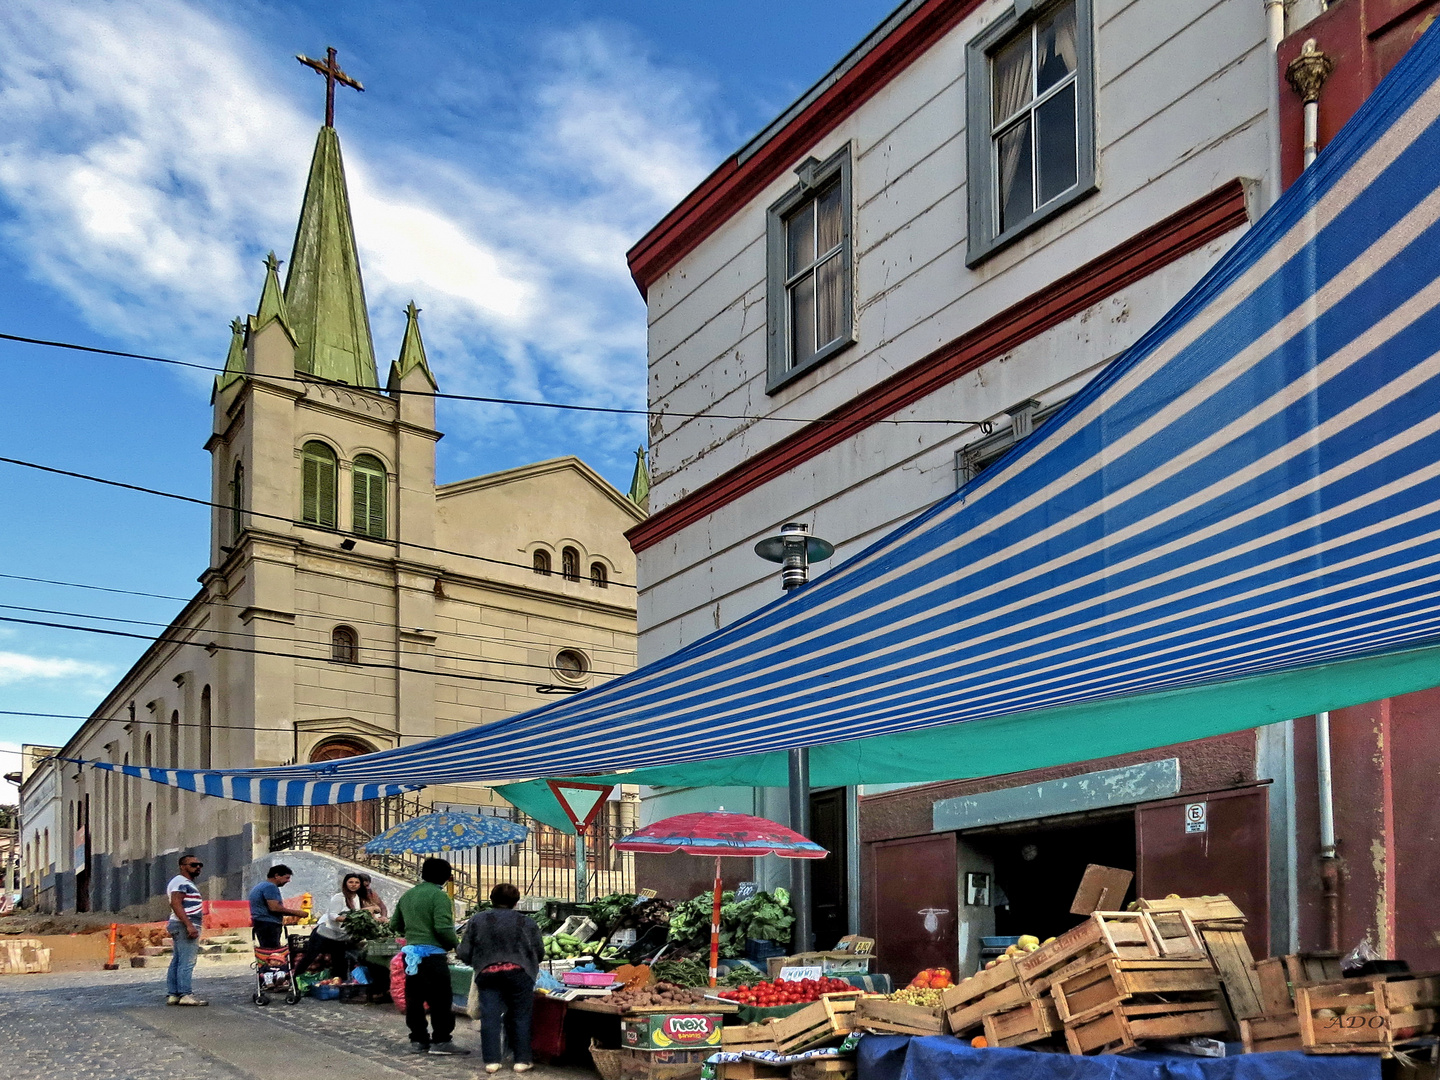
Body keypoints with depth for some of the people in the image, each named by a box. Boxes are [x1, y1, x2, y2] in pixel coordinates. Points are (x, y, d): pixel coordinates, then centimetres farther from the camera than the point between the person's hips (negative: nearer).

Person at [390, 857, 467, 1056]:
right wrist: (455, 943, -4)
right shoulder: (439, 896, -11)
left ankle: (418, 1040, 15)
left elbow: (395, 925, 20)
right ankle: (441, 1040, -2)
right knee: (441, 999, -2)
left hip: (411, 952, 8)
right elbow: (443, 927, -20)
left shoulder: (407, 896, 13)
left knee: (414, 998, 11)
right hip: (432, 954, -8)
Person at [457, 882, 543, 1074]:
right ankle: (521, 1060, 7)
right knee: (520, 1017, 6)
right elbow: (539, 952, 11)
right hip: (518, 972, 0)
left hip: (487, 974, 1)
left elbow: (464, 954, 8)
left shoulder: (476, 920, 10)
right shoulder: (527, 922, 9)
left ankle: (491, 1060, 3)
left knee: (490, 1017, 4)